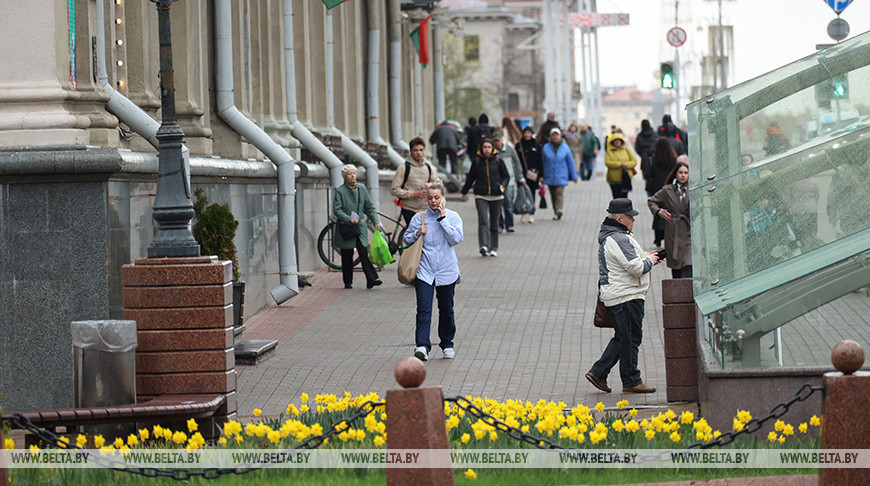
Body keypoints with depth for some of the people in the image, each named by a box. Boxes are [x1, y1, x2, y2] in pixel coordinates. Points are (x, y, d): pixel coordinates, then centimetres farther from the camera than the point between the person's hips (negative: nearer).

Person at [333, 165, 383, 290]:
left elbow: (369, 206, 12)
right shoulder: (340, 191, -4)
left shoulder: (362, 188, 8)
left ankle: (371, 279, -14)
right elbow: (337, 210, -8)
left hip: (360, 225, 2)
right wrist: (349, 219, -20)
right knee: (347, 256, 3)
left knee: (363, 252, -8)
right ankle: (348, 282, 12)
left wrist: (376, 221, 2)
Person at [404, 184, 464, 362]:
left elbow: (456, 239, -12)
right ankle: (422, 346, -22)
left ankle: (447, 344, 27)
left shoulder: (453, 217, 1)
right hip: (424, 270, 0)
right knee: (424, 309, -12)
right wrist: (418, 233, -8)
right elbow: (407, 239, 12)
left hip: (446, 271, 0)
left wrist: (443, 219, -14)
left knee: (446, 310, 11)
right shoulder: (419, 218, 3)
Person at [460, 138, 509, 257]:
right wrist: (464, 193, 19)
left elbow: (506, 176, 10)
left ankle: (494, 248, 17)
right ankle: (484, 246, -27)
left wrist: (502, 185, -11)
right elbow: (470, 178, 14)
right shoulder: (477, 161, 4)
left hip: (496, 196, 1)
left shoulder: (498, 161, 3)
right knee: (483, 220, -16)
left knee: (494, 223, 7)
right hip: (481, 196, -1)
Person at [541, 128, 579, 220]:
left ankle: (559, 210, -28)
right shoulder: (546, 148, 3)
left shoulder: (565, 148, 2)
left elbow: (570, 163, 8)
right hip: (550, 177, 2)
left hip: (561, 177, -2)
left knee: (559, 193, -16)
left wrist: (574, 177, 10)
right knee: (553, 195, 8)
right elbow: (543, 163, 9)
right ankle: (556, 213, 16)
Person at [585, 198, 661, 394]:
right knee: (630, 339, -2)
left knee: (621, 337, 17)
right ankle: (631, 382, 4)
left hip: (613, 295, 11)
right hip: (626, 297, -11)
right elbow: (636, 268, -24)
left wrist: (644, 257, 15)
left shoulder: (609, 236, 15)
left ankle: (598, 372, 16)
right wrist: (649, 260, -5)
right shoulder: (619, 239, -20)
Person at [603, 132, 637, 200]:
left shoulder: (627, 150, 11)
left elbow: (634, 161, 6)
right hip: (614, 179, 0)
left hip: (625, 178, 0)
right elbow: (607, 162, -9)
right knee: (616, 198, 0)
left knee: (624, 197, -8)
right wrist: (620, 164, -17)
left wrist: (626, 165, -14)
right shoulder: (610, 151, 5)